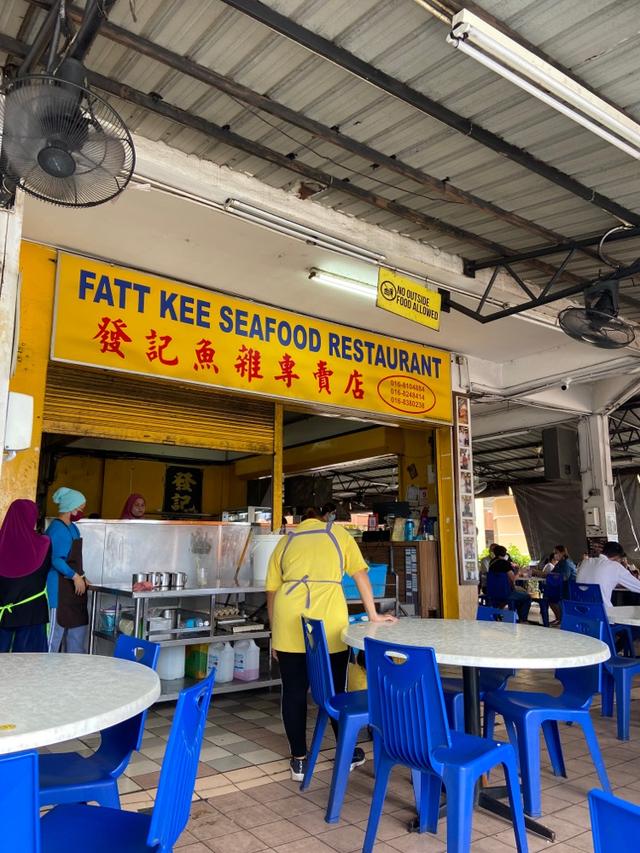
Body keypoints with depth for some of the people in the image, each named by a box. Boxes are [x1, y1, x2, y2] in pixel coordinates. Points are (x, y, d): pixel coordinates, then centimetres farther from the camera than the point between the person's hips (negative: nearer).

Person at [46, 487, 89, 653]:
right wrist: (75, 576, -23)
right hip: (59, 588, -10)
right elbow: (56, 560, -22)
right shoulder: (58, 528, -16)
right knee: (55, 630, -1)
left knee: (78, 627, 13)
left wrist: (80, 577, 14)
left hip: (73, 587, 10)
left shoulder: (72, 528, 13)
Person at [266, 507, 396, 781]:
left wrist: (275, 634, 23)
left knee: (294, 691, 13)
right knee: (334, 689, 15)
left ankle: (299, 760, 23)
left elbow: (271, 591, 16)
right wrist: (373, 615, 21)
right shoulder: (338, 534, 17)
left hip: (289, 624, 1)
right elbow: (361, 575, 14)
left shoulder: (285, 542, 19)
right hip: (329, 624, -1)